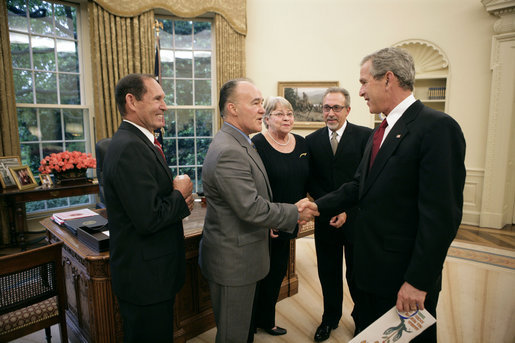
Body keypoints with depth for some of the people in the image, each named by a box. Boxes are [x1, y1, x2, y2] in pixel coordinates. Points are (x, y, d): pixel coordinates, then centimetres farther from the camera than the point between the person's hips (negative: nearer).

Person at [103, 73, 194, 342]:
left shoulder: (136, 142, 10)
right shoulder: (130, 148, -24)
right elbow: (148, 218, -29)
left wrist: (179, 201, -5)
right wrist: (180, 194, -12)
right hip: (146, 279, -10)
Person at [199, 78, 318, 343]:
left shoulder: (239, 143, 9)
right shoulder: (228, 152, -26)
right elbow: (251, 208, -27)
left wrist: (268, 219, 9)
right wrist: (296, 213, -15)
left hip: (240, 255, 10)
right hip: (232, 259, -10)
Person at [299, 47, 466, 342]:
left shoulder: (438, 127, -18)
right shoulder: (382, 131, 10)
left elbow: (442, 215, -22)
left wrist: (418, 281, -21)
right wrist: (317, 206, 5)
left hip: (404, 273, -8)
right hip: (370, 267, 8)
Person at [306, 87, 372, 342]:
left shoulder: (365, 136, -5)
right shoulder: (312, 140, 3)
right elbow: (312, 182, 1)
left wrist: (347, 209, -14)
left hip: (356, 218, -2)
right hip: (325, 219, 2)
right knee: (328, 273, 14)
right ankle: (330, 319, 36)